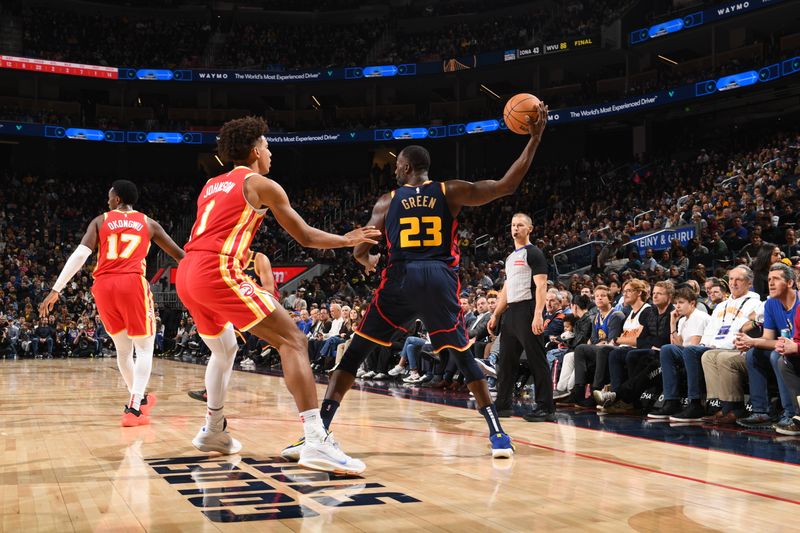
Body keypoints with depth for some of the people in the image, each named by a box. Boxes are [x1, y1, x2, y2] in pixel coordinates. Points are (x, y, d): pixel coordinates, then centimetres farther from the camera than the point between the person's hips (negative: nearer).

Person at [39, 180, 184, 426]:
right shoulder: (148, 223, 16)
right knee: (144, 347, 7)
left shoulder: (100, 221, 15)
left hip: (103, 286, 2)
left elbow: (80, 255, 1)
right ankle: (134, 409, -7)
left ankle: (139, 398, 34)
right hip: (133, 283, -2)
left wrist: (55, 290, 0)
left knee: (123, 347, 19)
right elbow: (180, 255, 20)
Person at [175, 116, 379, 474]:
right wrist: (349, 240, 23)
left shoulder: (211, 186, 26)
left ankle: (213, 432, 36)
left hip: (187, 275, 8)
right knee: (293, 341, -9)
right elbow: (306, 237, 9)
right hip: (219, 272, -8)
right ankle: (317, 442, -22)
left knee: (224, 350, 31)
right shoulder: (261, 185, 6)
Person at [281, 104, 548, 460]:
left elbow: (360, 251, 11)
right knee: (463, 356, 16)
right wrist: (534, 138, 10)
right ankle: (497, 433, 9)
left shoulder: (388, 201, 12)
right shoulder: (450, 191, 11)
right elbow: (507, 185, 5)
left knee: (355, 353, 7)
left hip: (401, 281, -1)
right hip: (441, 281, 1)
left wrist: (369, 262, 37)